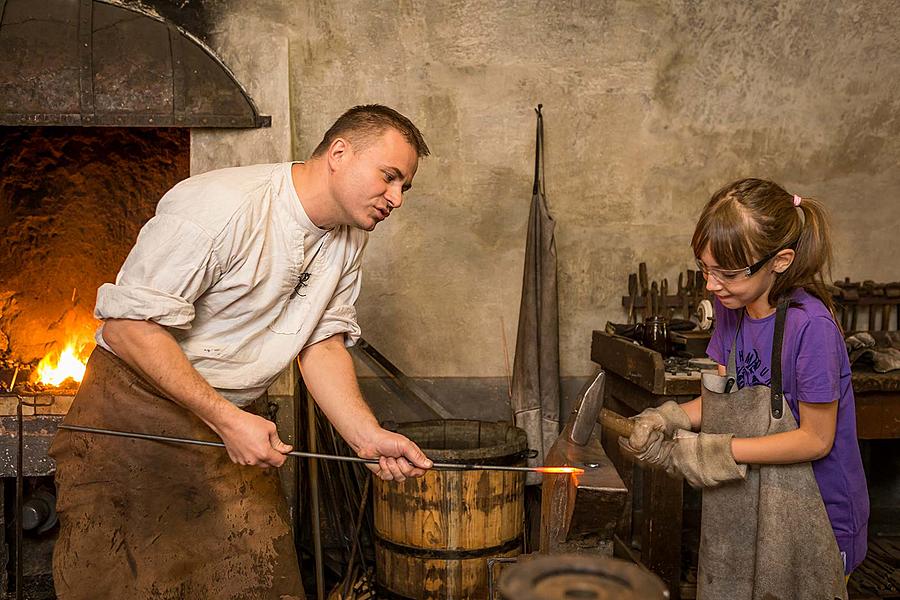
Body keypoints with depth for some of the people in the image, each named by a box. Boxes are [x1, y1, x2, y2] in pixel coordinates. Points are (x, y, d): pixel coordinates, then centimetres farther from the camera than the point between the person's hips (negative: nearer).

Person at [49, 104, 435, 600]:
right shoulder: (220, 206, -25)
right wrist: (224, 418, -28)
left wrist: (367, 437, -13)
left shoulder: (348, 238, 1)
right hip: (137, 415, -6)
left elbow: (323, 343, 1)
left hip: (240, 419, 6)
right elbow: (128, 326, -25)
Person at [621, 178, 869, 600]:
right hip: (742, 504, 6)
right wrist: (667, 420, -12)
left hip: (807, 515, -6)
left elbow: (816, 439, -19)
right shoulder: (731, 306, -2)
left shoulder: (810, 325, -25)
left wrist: (719, 452, -21)